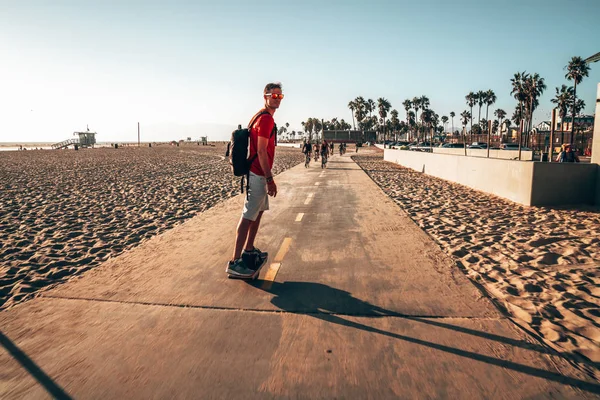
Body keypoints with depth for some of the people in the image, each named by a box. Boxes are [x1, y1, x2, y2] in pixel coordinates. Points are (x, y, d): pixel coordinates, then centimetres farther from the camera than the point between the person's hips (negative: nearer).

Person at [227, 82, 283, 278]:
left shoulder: (262, 117, 18)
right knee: (248, 216, -10)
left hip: (259, 174, 11)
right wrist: (270, 179, -20)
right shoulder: (266, 119, -14)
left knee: (259, 211, 19)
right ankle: (235, 262, -6)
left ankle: (249, 251, 31)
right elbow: (261, 151, -20)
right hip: (258, 175, -11)